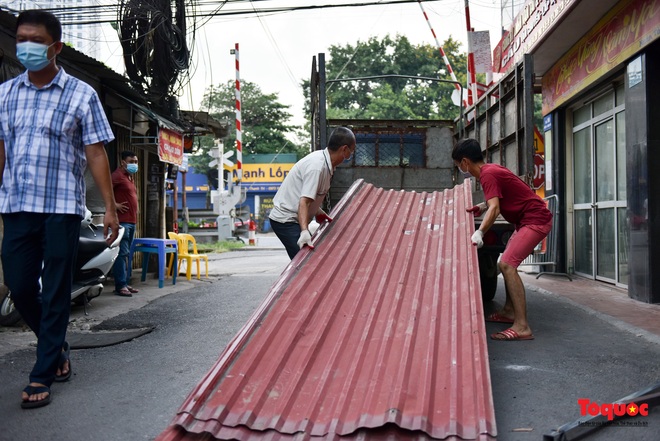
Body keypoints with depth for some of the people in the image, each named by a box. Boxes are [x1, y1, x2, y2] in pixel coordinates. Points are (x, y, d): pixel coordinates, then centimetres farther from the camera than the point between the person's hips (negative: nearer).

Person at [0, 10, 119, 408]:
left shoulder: (81, 95, -1)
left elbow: (96, 154, -3)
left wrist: (110, 207, -8)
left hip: (62, 208, -4)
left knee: (55, 294, 1)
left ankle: (42, 376, 12)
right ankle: (58, 347, 32)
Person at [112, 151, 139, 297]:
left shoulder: (130, 177, 21)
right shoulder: (118, 175, -8)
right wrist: (115, 205, -19)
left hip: (131, 221, 10)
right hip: (122, 221, -10)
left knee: (126, 254, 12)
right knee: (121, 253, -10)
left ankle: (124, 283, 18)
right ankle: (120, 286, -9)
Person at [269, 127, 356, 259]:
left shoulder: (322, 158, 4)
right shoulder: (317, 167, -25)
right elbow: (303, 202, -32)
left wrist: (318, 212, 14)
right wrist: (304, 231, -42)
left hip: (292, 218, 10)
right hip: (286, 221, -10)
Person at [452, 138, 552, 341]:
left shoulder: (488, 174, -17)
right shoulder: (491, 169, 13)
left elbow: (495, 209, -30)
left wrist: (479, 233, -41)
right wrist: (483, 206, 16)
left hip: (535, 220, -11)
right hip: (530, 219, 11)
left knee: (507, 264, -20)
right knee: (508, 262, 19)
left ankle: (522, 327, -23)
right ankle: (509, 311, 27)